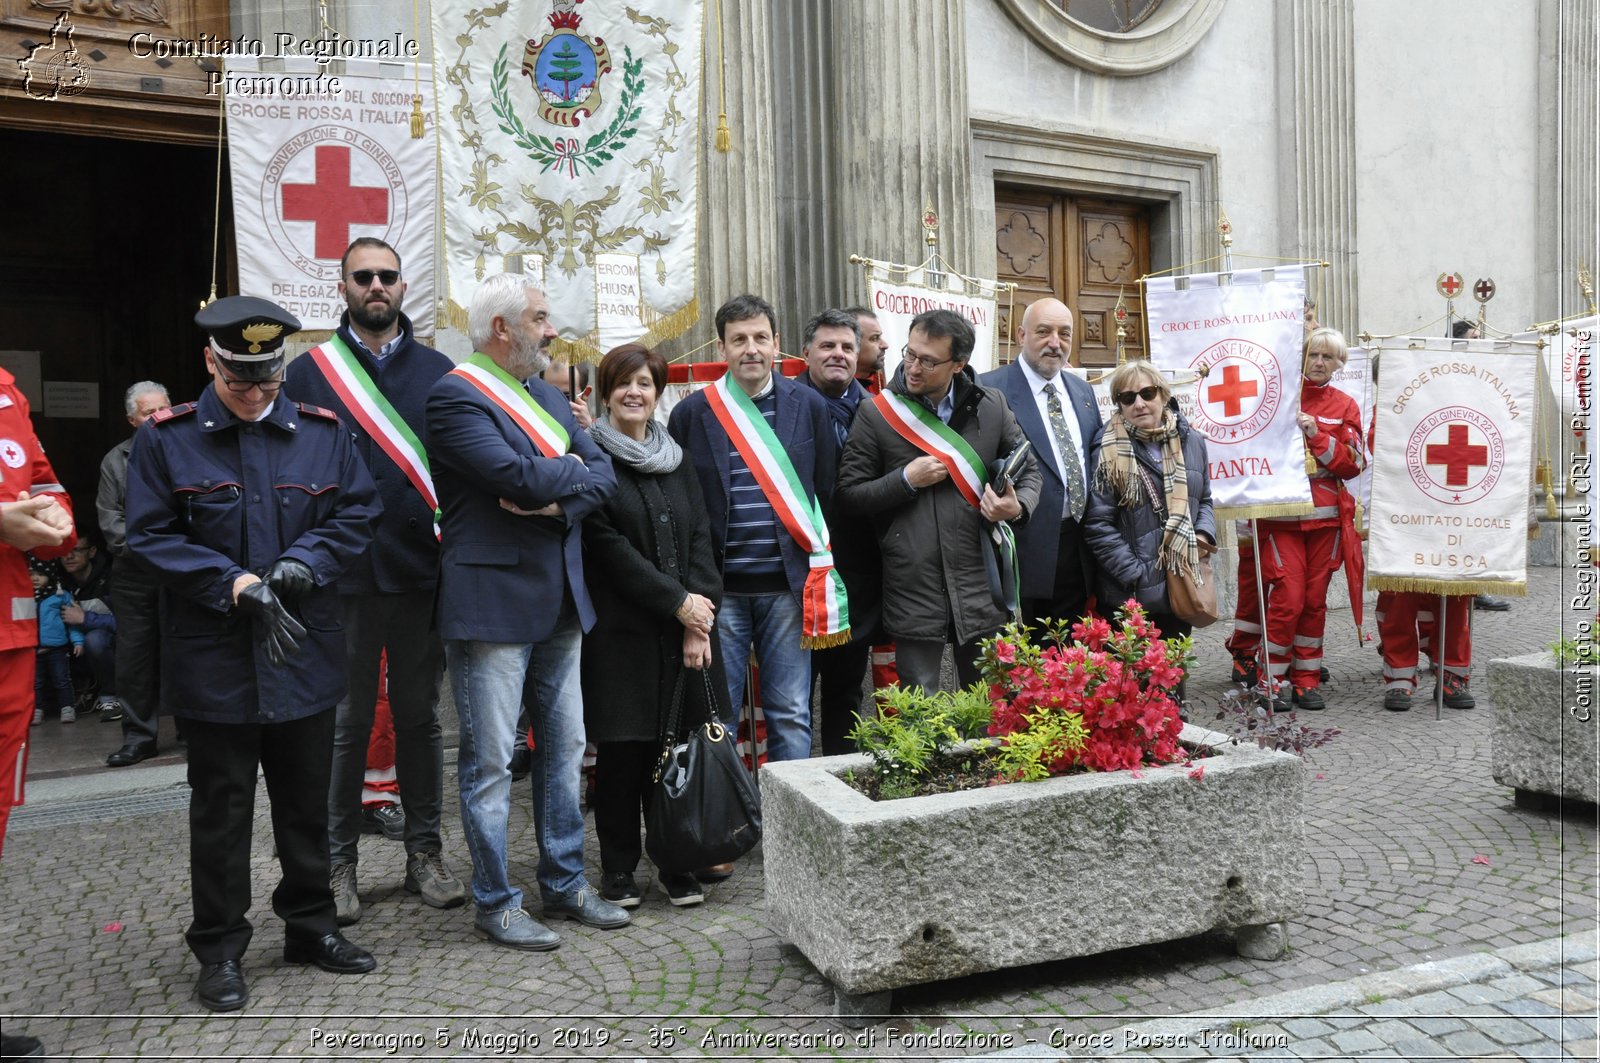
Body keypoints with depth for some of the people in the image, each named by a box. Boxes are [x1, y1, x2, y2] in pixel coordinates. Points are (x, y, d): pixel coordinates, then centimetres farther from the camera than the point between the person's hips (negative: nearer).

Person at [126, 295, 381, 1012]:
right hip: (214, 657, -2)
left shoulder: (323, 433, 4)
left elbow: (358, 514, 3)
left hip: (306, 652, 3)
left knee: (306, 795, 14)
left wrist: (301, 566, -14)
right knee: (221, 803, 8)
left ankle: (310, 925, 31)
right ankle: (219, 949, 22)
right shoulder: (164, 439, -2)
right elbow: (151, 536, -6)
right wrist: (236, 585, -17)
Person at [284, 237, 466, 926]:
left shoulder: (438, 372, 8)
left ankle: (425, 854, 22)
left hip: (423, 572, 2)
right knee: (346, 722, 7)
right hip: (344, 577, -1)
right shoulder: (310, 372, 4)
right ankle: (337, 863, 19)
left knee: (420, 715, 11)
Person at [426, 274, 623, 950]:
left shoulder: (547, 395, 15)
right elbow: (518, 475, -25)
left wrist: (560, 500, -13)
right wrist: (575, 470, -6)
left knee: (563, 749, 15)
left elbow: (604, 475, 6)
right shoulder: (455, 397, -11)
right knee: (490, 761, 2)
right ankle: (495, 903, 16)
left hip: (559, 600, 8)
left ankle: (565, 883, 28)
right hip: (492, 602, -8)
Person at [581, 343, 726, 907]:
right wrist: (678, 601, -12)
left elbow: (700, 539, 8)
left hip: (684, 629, 4)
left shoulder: (676, 461, 15)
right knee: (622, 750, 2)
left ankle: (677, 865, 18)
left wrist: (698, 614, -6)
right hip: (619, 629, -4)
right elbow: (608, 547, -9)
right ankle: (619, 871, 16)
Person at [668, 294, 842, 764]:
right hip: (720, 587, 0)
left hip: (788, 585, 1)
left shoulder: (809, 406, 5)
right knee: (718, 714, 7)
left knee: (791, 714, 7)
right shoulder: (690, 414, 2)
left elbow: (825, 491, 8)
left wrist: (817, 563, 2)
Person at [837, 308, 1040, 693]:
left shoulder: (991, 406, 5)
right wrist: (906, 481, -13)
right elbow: (849, 494, 1)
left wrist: (1019, 506, -7)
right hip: (913, 591, -2)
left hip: (982, 588, 2)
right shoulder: (876, 413, -1)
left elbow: (1028, 469, 14)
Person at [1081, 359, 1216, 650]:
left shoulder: (1191, 441, 7)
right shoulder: (1110, 451, -9)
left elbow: (1204, 499, 19)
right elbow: (1098, 525, -12)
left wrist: (1203, 534, -3)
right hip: (1130, 595, -5)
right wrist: (1138, 577, -16)